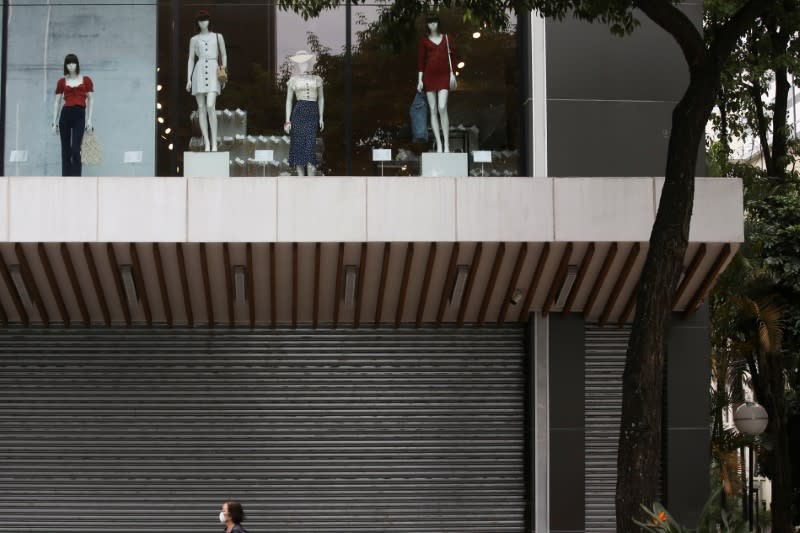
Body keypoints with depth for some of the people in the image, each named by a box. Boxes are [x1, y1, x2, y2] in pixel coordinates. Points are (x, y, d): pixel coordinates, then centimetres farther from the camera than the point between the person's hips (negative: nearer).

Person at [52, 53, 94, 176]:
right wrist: (54, 122, 6)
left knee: (75, 149, -11)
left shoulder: (86, 80, 6)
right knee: (65, 150, 4)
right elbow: (57, 102, 10)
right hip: (65, 115, 2)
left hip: (79, 115, -2)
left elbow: (90, 100, 7)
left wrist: (89, 119, -1)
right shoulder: (62, 82, 8)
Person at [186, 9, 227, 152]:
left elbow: (224, 56, 15)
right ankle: (206, 144, 1)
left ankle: (214, 142, -14)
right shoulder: (194, 39, 13)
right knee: (201, 108, -1)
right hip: (199, 72, 2)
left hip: (213, 72, -2)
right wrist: (188, 79, 3)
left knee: (210, 106, -18)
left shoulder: (217, 37, 12)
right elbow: (191, 59, 11)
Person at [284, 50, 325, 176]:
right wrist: (288, 121, 0)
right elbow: (288, 100, 8)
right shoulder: (293, 80, 10)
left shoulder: (317, 80, 16)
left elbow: (321, 99, 19)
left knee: (310, 144, -10)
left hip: (312, 113, 1)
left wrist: (321, 118, 11)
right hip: (298, 112, -1)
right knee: (299, 143, -3)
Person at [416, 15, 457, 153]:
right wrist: (420, 79, 0)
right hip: (429, 76, 1)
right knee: (433, 110, -1)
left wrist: (452, 74, 5)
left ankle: (447, 144, -13)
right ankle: (438, 144, 1)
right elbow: (421, 60, 6)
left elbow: (452, 56, 12)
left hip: (444, 76, -1)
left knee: (442, 108, -16)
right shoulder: (424, 40, 8)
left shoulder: (446, 38, 10)